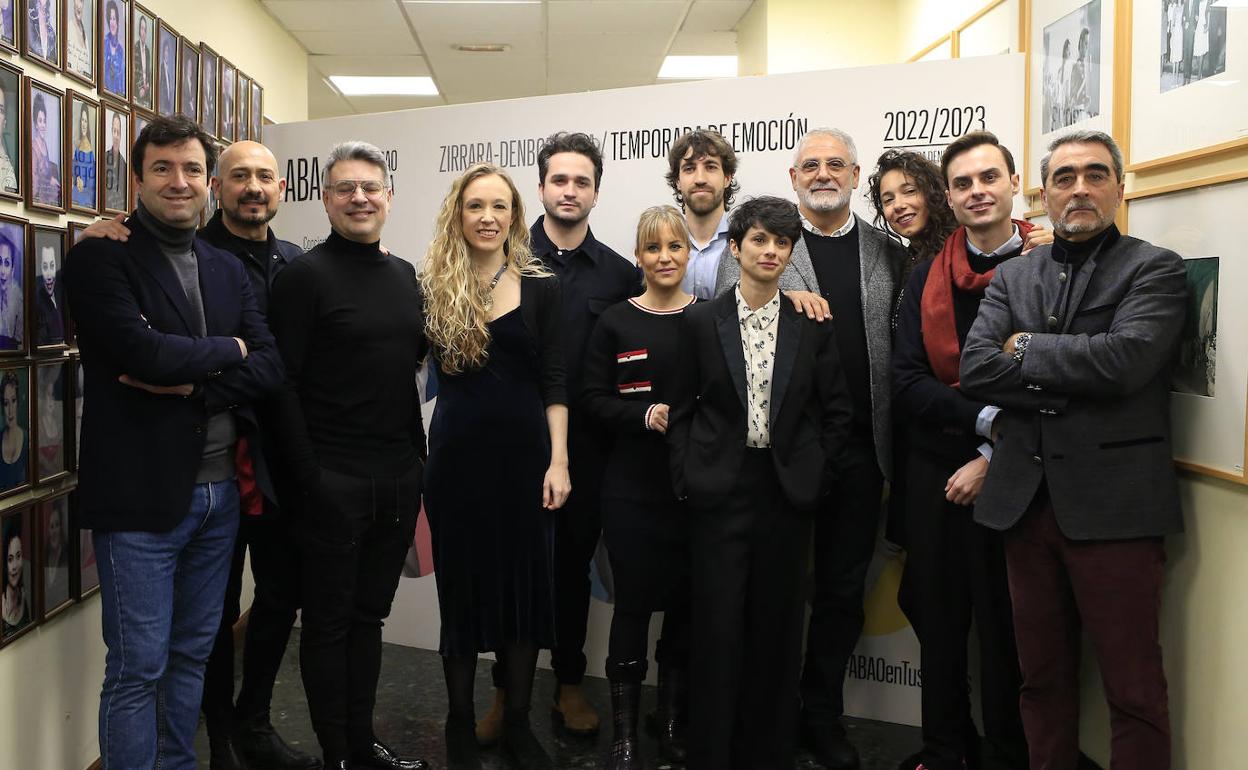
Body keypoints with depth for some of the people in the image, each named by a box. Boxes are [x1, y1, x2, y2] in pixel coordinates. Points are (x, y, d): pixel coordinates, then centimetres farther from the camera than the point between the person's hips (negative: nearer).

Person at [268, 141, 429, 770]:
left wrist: (418, 454, 12)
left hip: (398, 476, 6)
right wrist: (307, 477, -15)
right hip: (334, 479, -6)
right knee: (328, 622, 7)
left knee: (370, 614, 16)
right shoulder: (304, 275, -8)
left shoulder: (404, 274, 11)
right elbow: (282, 383, -11)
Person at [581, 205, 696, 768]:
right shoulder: (615, 322, 2)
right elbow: (593, 399, 0)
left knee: (685, 603, 9)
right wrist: (645, 415, -15)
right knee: (633, 604, 3)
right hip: (633, 486, -1)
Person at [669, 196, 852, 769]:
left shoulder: (814, 325, 4)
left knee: (777, 629, 8)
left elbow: (836, 413, 8)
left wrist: (817, 480, 3)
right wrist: (686, 479, -2)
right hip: (720, 491, -1)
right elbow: (682, 410, 5)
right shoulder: (701, 322, 2)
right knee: (717, 628, 1)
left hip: (787, 490, 1)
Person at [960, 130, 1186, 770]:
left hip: (1113, 501, -4)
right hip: (1026, 499, 4)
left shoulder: (1155, 270, 0)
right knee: (1042, 677, 15)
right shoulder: (1013, 276, 13)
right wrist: (1071, 377, -10)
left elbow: (1124, 361, -18)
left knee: (1134, 689, 2)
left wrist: (1027, 348, -6)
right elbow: (975, 368, -2)